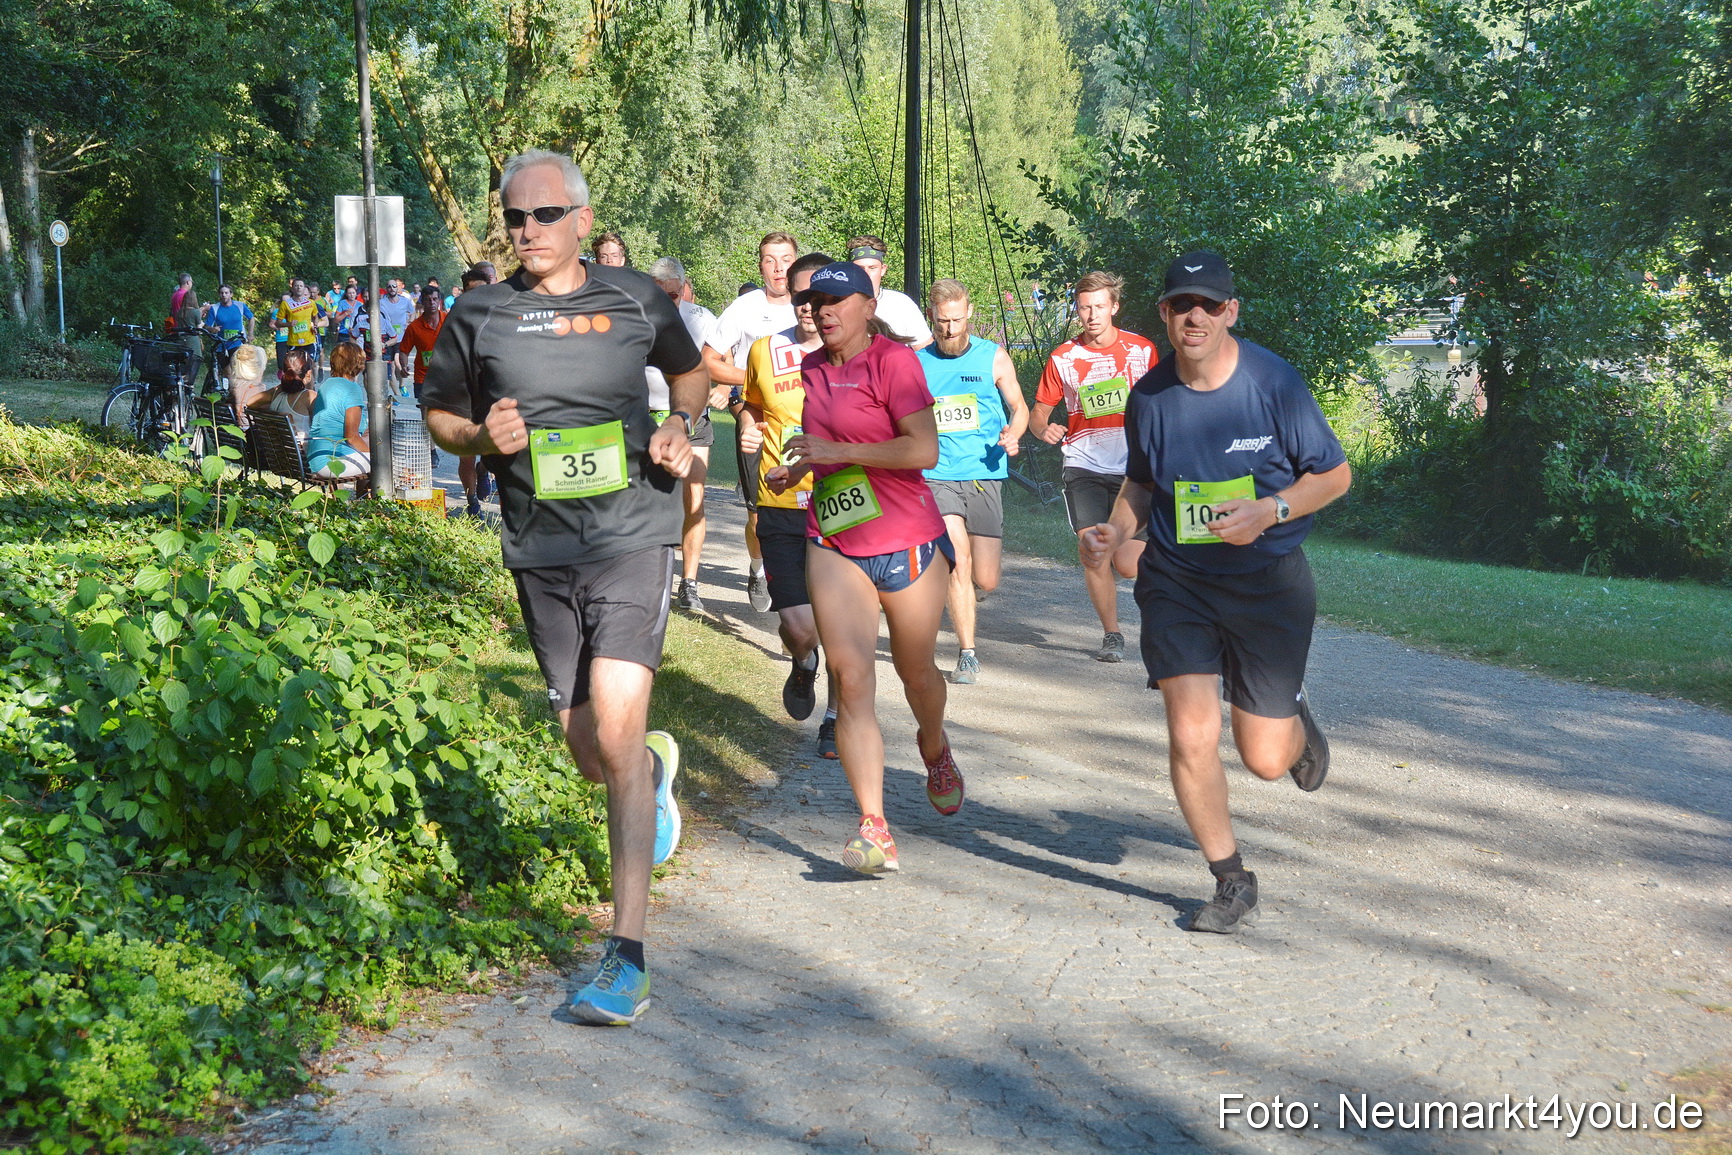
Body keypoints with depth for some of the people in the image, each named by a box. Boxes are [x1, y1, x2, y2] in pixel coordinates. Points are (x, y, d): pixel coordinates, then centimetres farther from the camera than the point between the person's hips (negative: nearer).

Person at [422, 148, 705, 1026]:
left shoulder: (637, 300, 4)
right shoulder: (478, 315, 5)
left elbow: (689, 369, 23)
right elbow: (440, 418, 14)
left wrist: (681, 426, 2)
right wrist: (483, 437, -8)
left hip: (632, 533, -3)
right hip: (541, 549, 3)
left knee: (615, 731, -17)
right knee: (588, 753, 9)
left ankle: (627, 957, -14)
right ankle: (656, 766, 48)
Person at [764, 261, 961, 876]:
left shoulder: (893, 360, -12)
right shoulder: (813, 368, 11)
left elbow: (924, 449, -22)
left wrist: (836, 451, -24)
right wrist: (797, 468, 11)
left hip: (907, 541, -4)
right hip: (833, 543, 5)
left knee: (914, 670, 13)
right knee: (850, 678, -10)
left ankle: (935, 749, 49)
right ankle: (874, 830, -13)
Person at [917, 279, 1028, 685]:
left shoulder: (993, 357, 5)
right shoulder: (916, 362, 6)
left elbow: (1018, 405, 12)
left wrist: (1013, 433, -9)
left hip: (985, 474, 1)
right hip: (937, 476, -1)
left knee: (986, 581, 0)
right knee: (958, 559, -18)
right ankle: (967, 654, -5)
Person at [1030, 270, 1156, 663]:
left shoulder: (1142, 350, 3)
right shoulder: (1063, 358, 3)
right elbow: (1038, 412, 7)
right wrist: (1044, 428, -16)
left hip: (1132, 468, -1)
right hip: (1084, 468, 1)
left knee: (1128, 566, -7)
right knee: (1093, 557, -5)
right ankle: (1111, 635, 14)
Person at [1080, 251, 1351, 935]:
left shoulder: (1272, 381, -11)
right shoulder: (1149, 395, -1)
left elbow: (1334, 474, -3)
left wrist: (1270, 510, -20)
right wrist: (1116, 532, -4)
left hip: (1267, 580, -2)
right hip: (1176, 582, 2)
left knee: (1264, 760, 2)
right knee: (1190, 739, -9)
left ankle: (1294, 720, 42)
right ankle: (1232, 885, 12)